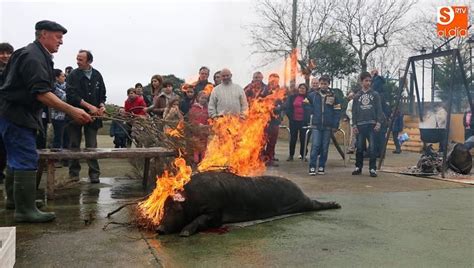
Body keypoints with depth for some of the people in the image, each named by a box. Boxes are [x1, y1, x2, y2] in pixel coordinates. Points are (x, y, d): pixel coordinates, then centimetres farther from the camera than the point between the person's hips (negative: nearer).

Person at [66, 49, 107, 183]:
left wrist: (102, 106, -6)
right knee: (74, 145, 5)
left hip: (92, 115, 2)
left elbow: (102, 94, 14)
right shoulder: (73, 75, -3)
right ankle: (74, 173, 15)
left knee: (92, 146, 1)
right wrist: (89, 106, -18)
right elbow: (72, 95, -12)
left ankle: (94, 173, 3)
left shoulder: (97, 75, 8)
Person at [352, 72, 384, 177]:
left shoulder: (375, 94, 6)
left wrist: (378, 122, -8)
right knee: (359, 147, 4)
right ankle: (358, 167, 15)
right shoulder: (357, 96, 10)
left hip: (372, 124, -1)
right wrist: (354, 124, 1)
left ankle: (372, 168, 0)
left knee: (372, 147, -5)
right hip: (360, 125, 2)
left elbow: (379, 109, 2)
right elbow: (354, 111, 9)